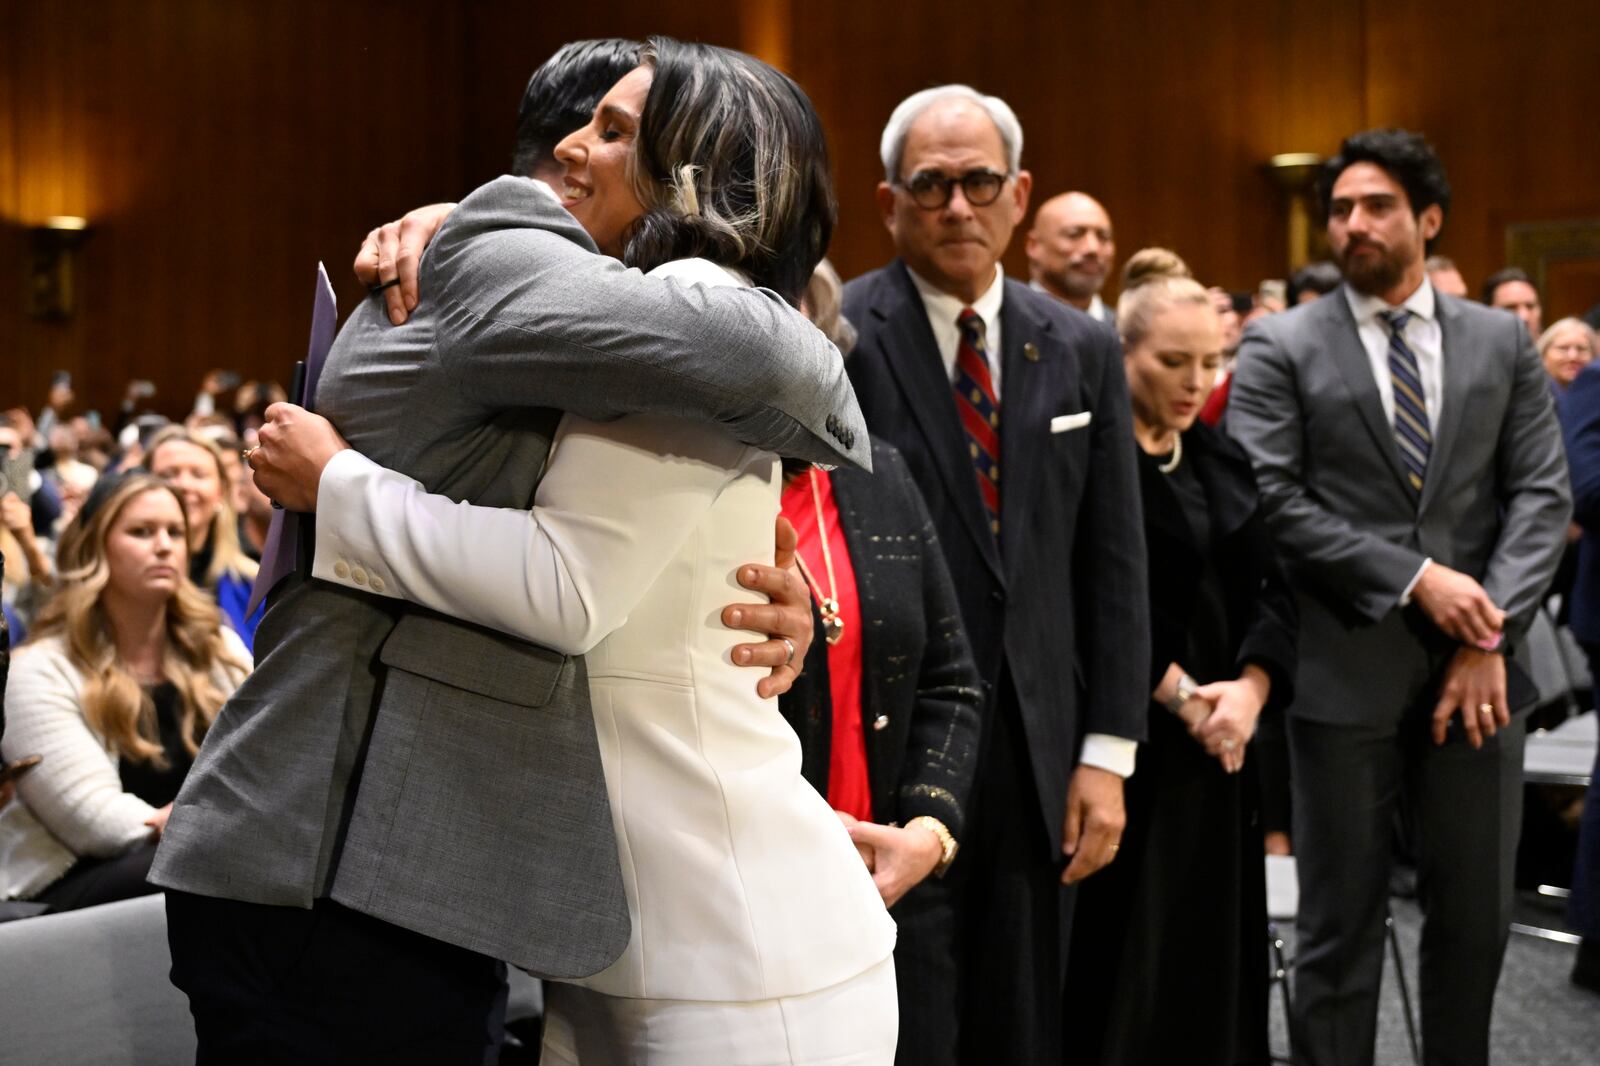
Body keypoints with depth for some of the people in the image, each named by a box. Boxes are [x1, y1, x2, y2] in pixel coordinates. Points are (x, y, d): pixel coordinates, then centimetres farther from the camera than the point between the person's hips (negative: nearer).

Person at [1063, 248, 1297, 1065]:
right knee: (1128, 956, -2)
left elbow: (1269, 589, 7)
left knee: (1215, 946, 10)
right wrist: (1183, 695, -16)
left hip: (1218, 747, 6)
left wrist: (1250, 689, -9)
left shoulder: (1220, 460, 13)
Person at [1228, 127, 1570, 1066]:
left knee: (1477, 912, 12)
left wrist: (1492, 636, -9)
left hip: (1473, 670, 3)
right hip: (1344, 670, -3)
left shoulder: (1503, 342, 9)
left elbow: (1543, 496, 3)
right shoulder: (1282, 349, 0)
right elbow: (1271, 502, -9)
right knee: (1342, 919, 6)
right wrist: (1415, 580, -14)